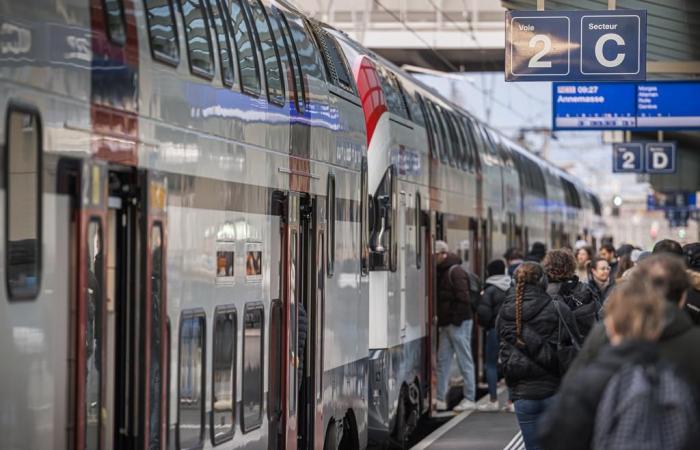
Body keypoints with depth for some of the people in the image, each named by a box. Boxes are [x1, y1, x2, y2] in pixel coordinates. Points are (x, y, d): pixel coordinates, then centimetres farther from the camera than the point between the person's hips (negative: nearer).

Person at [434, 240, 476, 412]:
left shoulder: (456, 272, -13)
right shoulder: (442, 272, 16)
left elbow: (463, 298, -18)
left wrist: (456, 320, -18)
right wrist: (440, 320, 14)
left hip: (458, 323, -10)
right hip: (446, 324, 10)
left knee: (465, 361, -3)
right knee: (442, 361, 8)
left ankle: (470, 399, 1)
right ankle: (440, 399, 10)